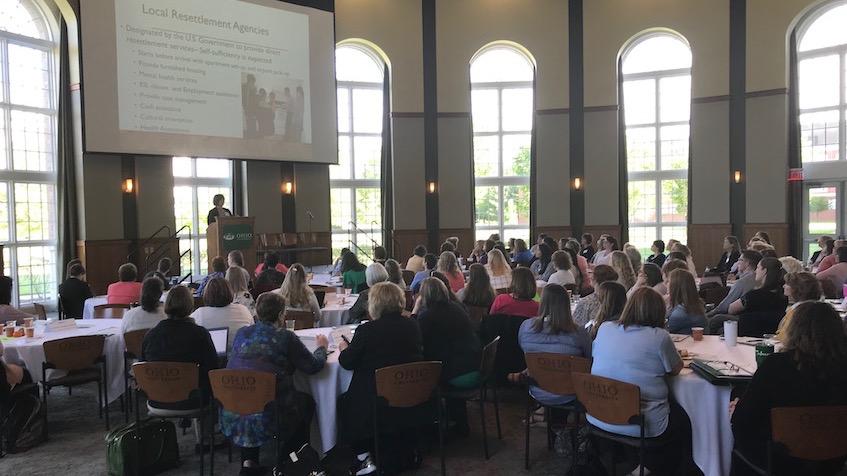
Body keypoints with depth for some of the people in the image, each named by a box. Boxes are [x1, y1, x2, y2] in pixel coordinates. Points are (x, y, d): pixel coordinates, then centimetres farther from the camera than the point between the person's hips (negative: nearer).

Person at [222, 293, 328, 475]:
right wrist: (321, 347, 19)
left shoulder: (241, 333, 7)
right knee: (307, 402, 23)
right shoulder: (285, 337, -7)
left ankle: (248, 460, 30)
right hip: (267, 415, -4)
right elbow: (313, 366, -2)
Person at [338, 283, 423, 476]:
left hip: (376, 401, -5)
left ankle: (364, 458, 17)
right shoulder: (412, 326, -1)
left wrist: (344, 348, 17)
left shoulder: (366, 330, -16)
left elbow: (347, 362, -6)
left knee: (345, 401, 23)